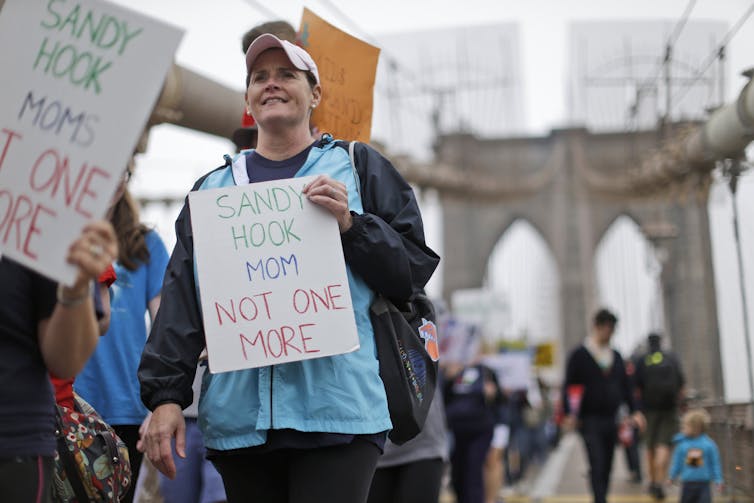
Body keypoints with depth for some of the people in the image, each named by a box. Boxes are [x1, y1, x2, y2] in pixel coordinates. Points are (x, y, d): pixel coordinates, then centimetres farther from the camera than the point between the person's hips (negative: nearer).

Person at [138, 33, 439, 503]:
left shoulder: (358, 166, 11)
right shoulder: (213, 188, 18)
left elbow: (414, 268, 6)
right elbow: (181, 301, 12)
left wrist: (351, 225, -10)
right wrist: (166, 395, 3)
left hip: (339, 408, -3)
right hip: (238, 416, 3)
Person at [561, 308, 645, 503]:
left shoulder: (615, 356, 14)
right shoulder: (580, 355, -2)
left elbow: (625, 386, 18)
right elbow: (568, 385, -4)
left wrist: (634, 411, 8)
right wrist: (569, 413, -14)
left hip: (611, 420, 5)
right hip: (590, 421, -5)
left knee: (607, 467, 8)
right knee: (597, 466, -13)